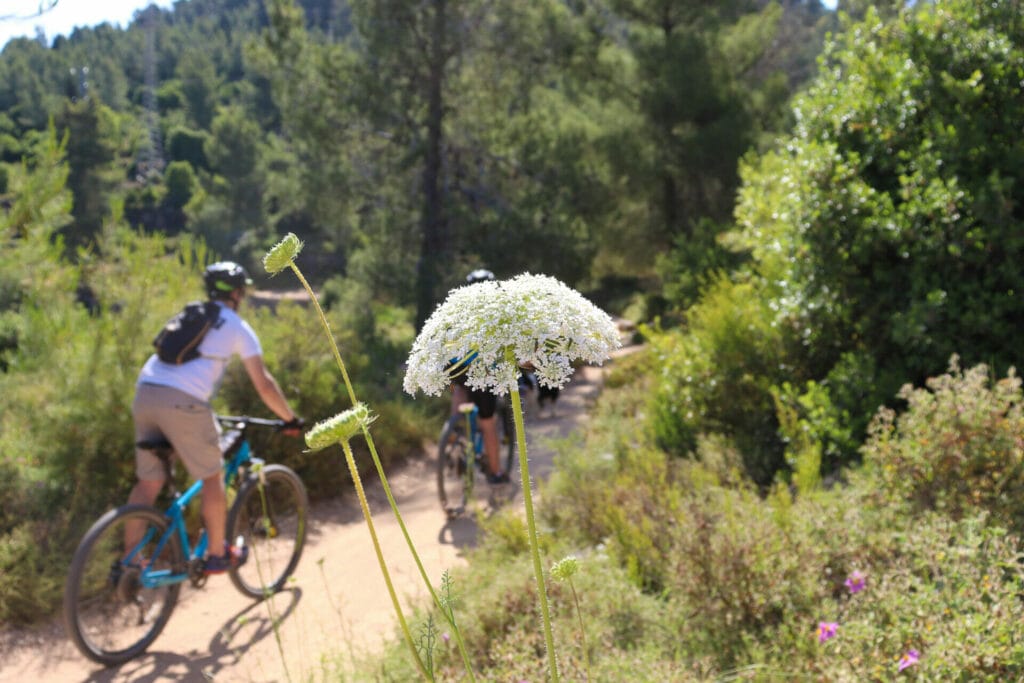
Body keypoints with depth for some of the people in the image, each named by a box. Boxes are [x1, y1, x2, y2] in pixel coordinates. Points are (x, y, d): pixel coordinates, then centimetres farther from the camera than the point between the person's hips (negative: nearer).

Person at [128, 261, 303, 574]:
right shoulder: (237, 326, 9)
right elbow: (264, 384, 6)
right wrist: (290, 419, 18)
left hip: (144, 392, 6)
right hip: (182, 401, -6)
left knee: (149, 482, 16)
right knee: (212, 478, 12)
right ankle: (218, 555, 23)